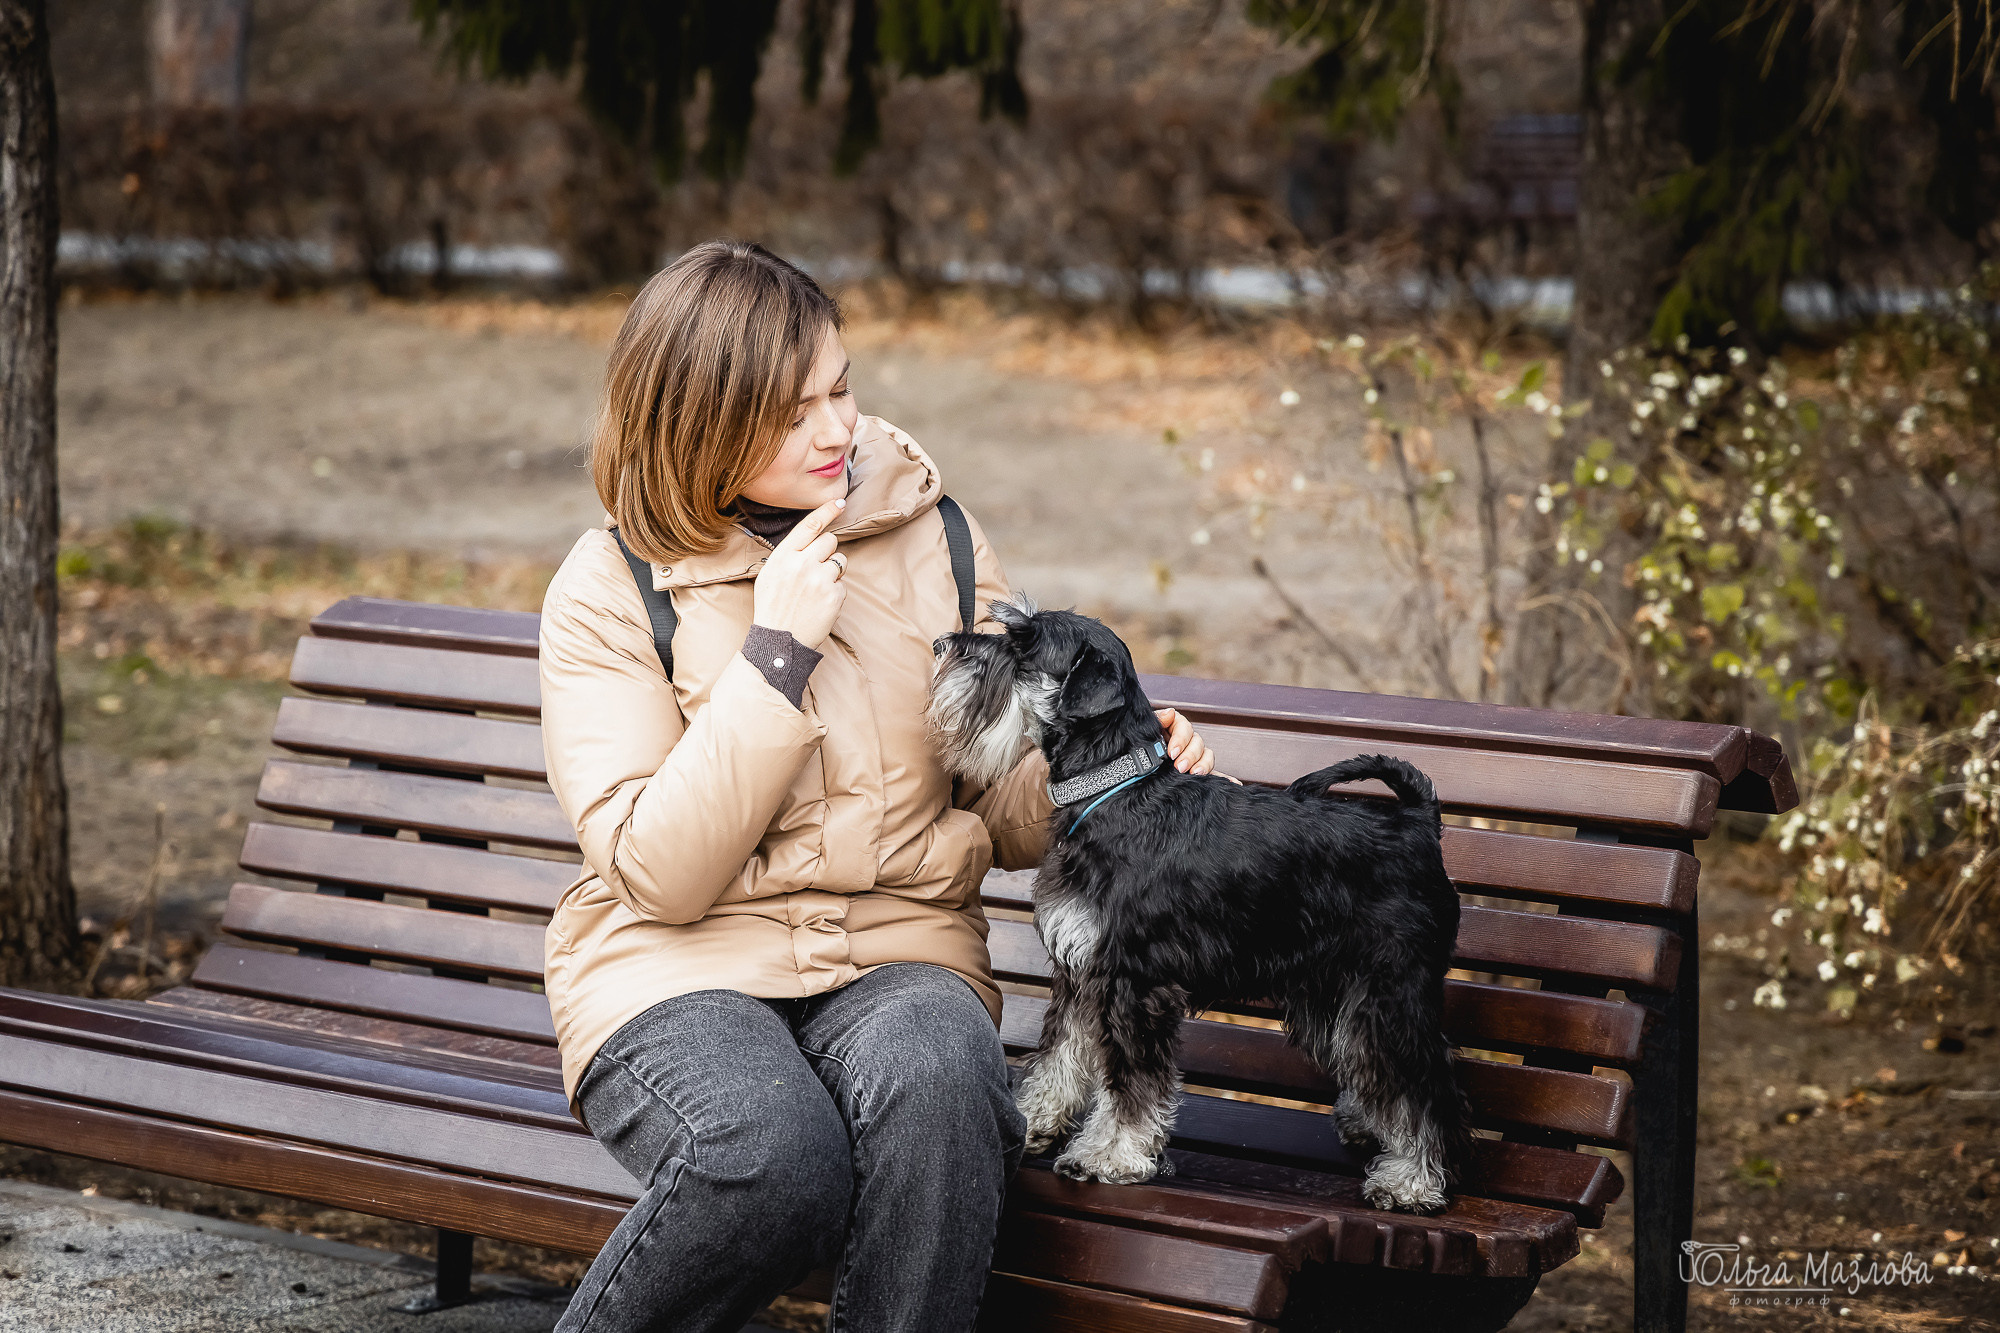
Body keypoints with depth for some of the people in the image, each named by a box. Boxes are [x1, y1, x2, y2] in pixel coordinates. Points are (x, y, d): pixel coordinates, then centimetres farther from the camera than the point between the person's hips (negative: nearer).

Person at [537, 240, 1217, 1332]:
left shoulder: (931, 536, 7)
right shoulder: (608, 589, -3)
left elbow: (1013, 819, 13)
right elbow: (659, 873, -14)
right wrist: (777, 650, -17)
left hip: (897, 953, 2)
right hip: (679, 966, -2)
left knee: (933, 1081, -35)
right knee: (773, 1158, -35)